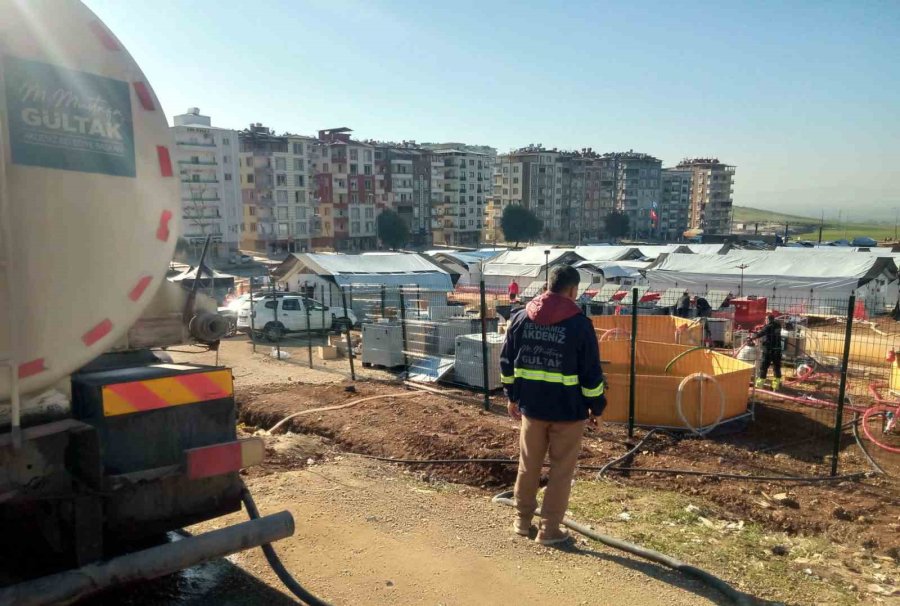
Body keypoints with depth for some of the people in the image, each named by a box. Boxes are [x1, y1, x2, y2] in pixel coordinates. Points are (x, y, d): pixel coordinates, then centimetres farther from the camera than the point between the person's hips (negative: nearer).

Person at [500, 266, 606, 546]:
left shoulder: (520, 318, 1)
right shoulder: (579, 324, -13)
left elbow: (507, 362, 7)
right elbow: (591, 373, -11)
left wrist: (513, 397, 17)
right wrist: (596, 406, 2)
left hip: (531, 405, 4)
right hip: (568, 409, -4)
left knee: (528, 466, 18)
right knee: (561, 470, 9)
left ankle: (523, 520, 31)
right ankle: (549, 529, 16)